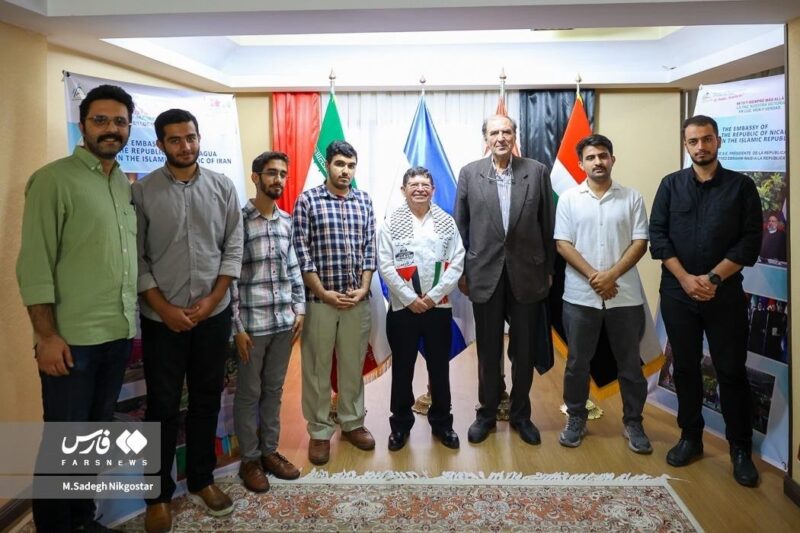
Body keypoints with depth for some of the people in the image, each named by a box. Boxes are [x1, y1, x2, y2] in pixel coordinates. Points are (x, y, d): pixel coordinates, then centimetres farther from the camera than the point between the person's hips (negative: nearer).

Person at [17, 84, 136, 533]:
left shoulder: (127, 184, 10)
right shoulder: (54, 180, -8)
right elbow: (35, 263, -12)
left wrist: (133, 322, 12)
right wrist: (47, 336, -15)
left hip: (119, 335, 6)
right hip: (73, 338, -6)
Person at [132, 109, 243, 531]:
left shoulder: (223, 188, 2)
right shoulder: (142, 191, -3)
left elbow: (233, 248, 1)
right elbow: (135, 258, -5)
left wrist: (212, 299, -8)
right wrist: (165, 308, -11)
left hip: (215, 315, 2)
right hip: (161, 318, -2)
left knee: (207, 400, 13)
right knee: (163, 406, 7)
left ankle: (201, 481, 30)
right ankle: (159, 493, 23)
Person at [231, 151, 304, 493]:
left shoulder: (287, 221, 8)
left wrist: (299, 308, 7)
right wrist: (237, 326, -13)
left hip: (284, 320, 6)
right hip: (253, 322, -5)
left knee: (274, 390, 16)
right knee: (249, 393, 9)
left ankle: (270, 451, 30)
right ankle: (250, 459, 23)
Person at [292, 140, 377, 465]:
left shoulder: (364, 201, 8)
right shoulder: (308, 201, -3)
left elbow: (369, 249, 7)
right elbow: (301, 252, -7)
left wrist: (363, 289, -4)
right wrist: (324, 293, -11)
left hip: (358, 300, 3)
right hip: (320, 299, -3)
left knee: (353, 365, 13)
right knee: (317, 368, 7)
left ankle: (352, 423, 29)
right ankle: (320, 432, 20)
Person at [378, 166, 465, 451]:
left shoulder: (446, 222, 2)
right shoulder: (391, 223, -3)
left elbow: (456, 264, -3)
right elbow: (385, 266, -8)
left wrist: (433, 295, -12)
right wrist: (410, 299, -13)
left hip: (439, 307, 1)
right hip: (403, 308, -1)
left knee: (439, 368, 11)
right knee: (402, 368, 9)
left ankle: (442, 423, 28)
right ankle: (400, 424, 25)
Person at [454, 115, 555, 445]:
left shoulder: (537, 171, 0)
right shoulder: (469, 173, 0)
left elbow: (548, 225, 3)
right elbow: (460, 226, 3)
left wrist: (549, 269, 3)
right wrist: (460, 271, 2)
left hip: (527, 273, 0)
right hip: (485, 274, 0)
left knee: (524, 350, 11)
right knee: (488, 350, 11)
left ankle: (520, 414, 29)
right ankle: (487, 413, 28)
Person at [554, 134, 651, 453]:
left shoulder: (632, 198, 4)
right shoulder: (569, 199, 2)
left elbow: (640, 242, -1)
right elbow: (563, 244, -3)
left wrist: (612, 274, -14)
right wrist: (593, 276, -13)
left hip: (625, 295, 1)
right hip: (580, 296, 0)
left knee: (630, 363, 9)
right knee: (577, 362, 9)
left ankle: (633, 423, 24)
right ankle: (576, 419, 25)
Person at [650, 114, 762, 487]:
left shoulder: (742, 186, 3)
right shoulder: (671, 185, 6)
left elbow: (751, 241, -3)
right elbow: (657, 235, -1)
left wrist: (712, 279, -13)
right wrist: (686, 278, -11)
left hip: (725, 294, -1)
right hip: (677, 293, 2)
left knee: (731, 370, 3)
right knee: (685, 367, 10)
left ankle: (740, 448, 18)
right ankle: (690, 437, 24)